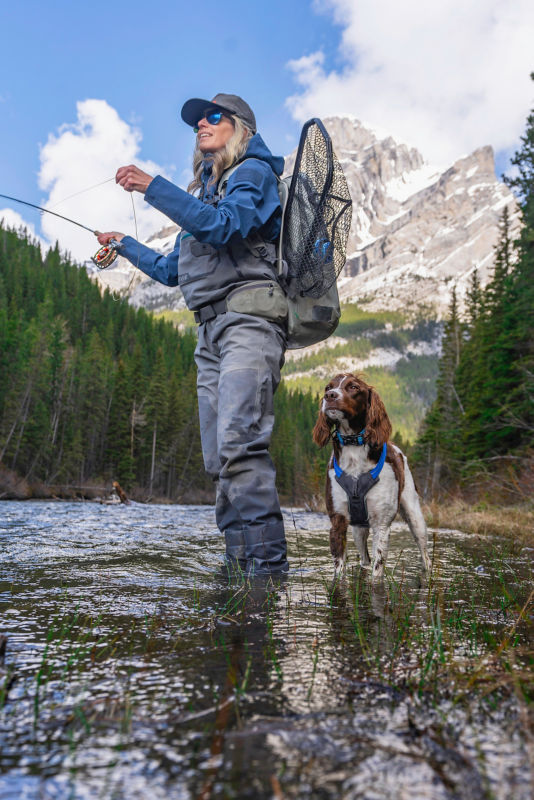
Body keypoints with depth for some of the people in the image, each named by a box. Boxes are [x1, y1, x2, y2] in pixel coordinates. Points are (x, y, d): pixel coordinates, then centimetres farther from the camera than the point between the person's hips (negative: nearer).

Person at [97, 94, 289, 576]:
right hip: (211, 331, 8)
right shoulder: (204, 189, 30)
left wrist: (153, 187, -13)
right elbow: (172, 271, 35)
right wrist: (125, 246, 43)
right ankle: (241, 571, 4)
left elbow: (224, 226, -15)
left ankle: (269, 567, -23)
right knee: (219, 460, 1)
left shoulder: (253, 171, 7)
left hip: (247, 322, -8)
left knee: (239, 443, -24)